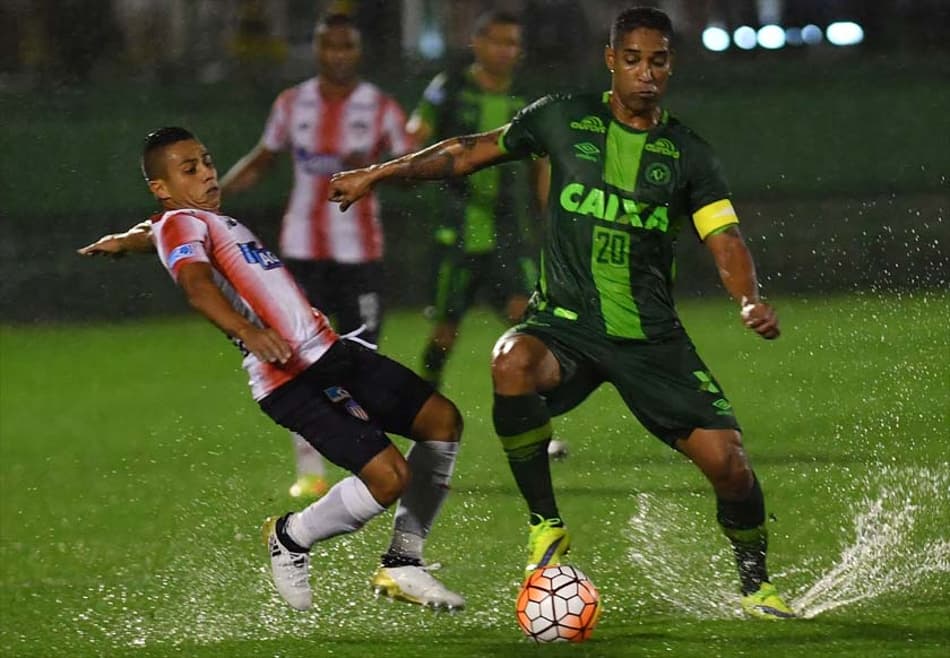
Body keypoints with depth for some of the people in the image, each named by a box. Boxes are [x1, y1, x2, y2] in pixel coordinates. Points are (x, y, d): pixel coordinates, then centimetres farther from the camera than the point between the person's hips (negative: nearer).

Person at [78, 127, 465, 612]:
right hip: (291, 380, -10)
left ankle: (402, 564, 16)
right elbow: (197, 284, -27)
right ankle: (290, 540, 6)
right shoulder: (180, 223, -7)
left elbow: (154, 232, 41)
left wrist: (122, 242, 63)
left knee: (441, 419, 11)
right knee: (388, 475, -21)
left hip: (329, 350, 10)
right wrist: (248, 332, -44)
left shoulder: (212, 220, 21)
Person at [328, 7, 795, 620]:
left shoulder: (689, 155, 2)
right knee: (513, 362, -36)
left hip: (653, 338, 1)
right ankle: (546, 528, -18)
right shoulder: (564, 119, 3)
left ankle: (756, 585, 18)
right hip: (565, 322, -1)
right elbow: (474, 151, 15)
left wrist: (750, 299, -28)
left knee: (726, 459, -11)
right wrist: (377, 173, 15)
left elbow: (725, 240, -7)